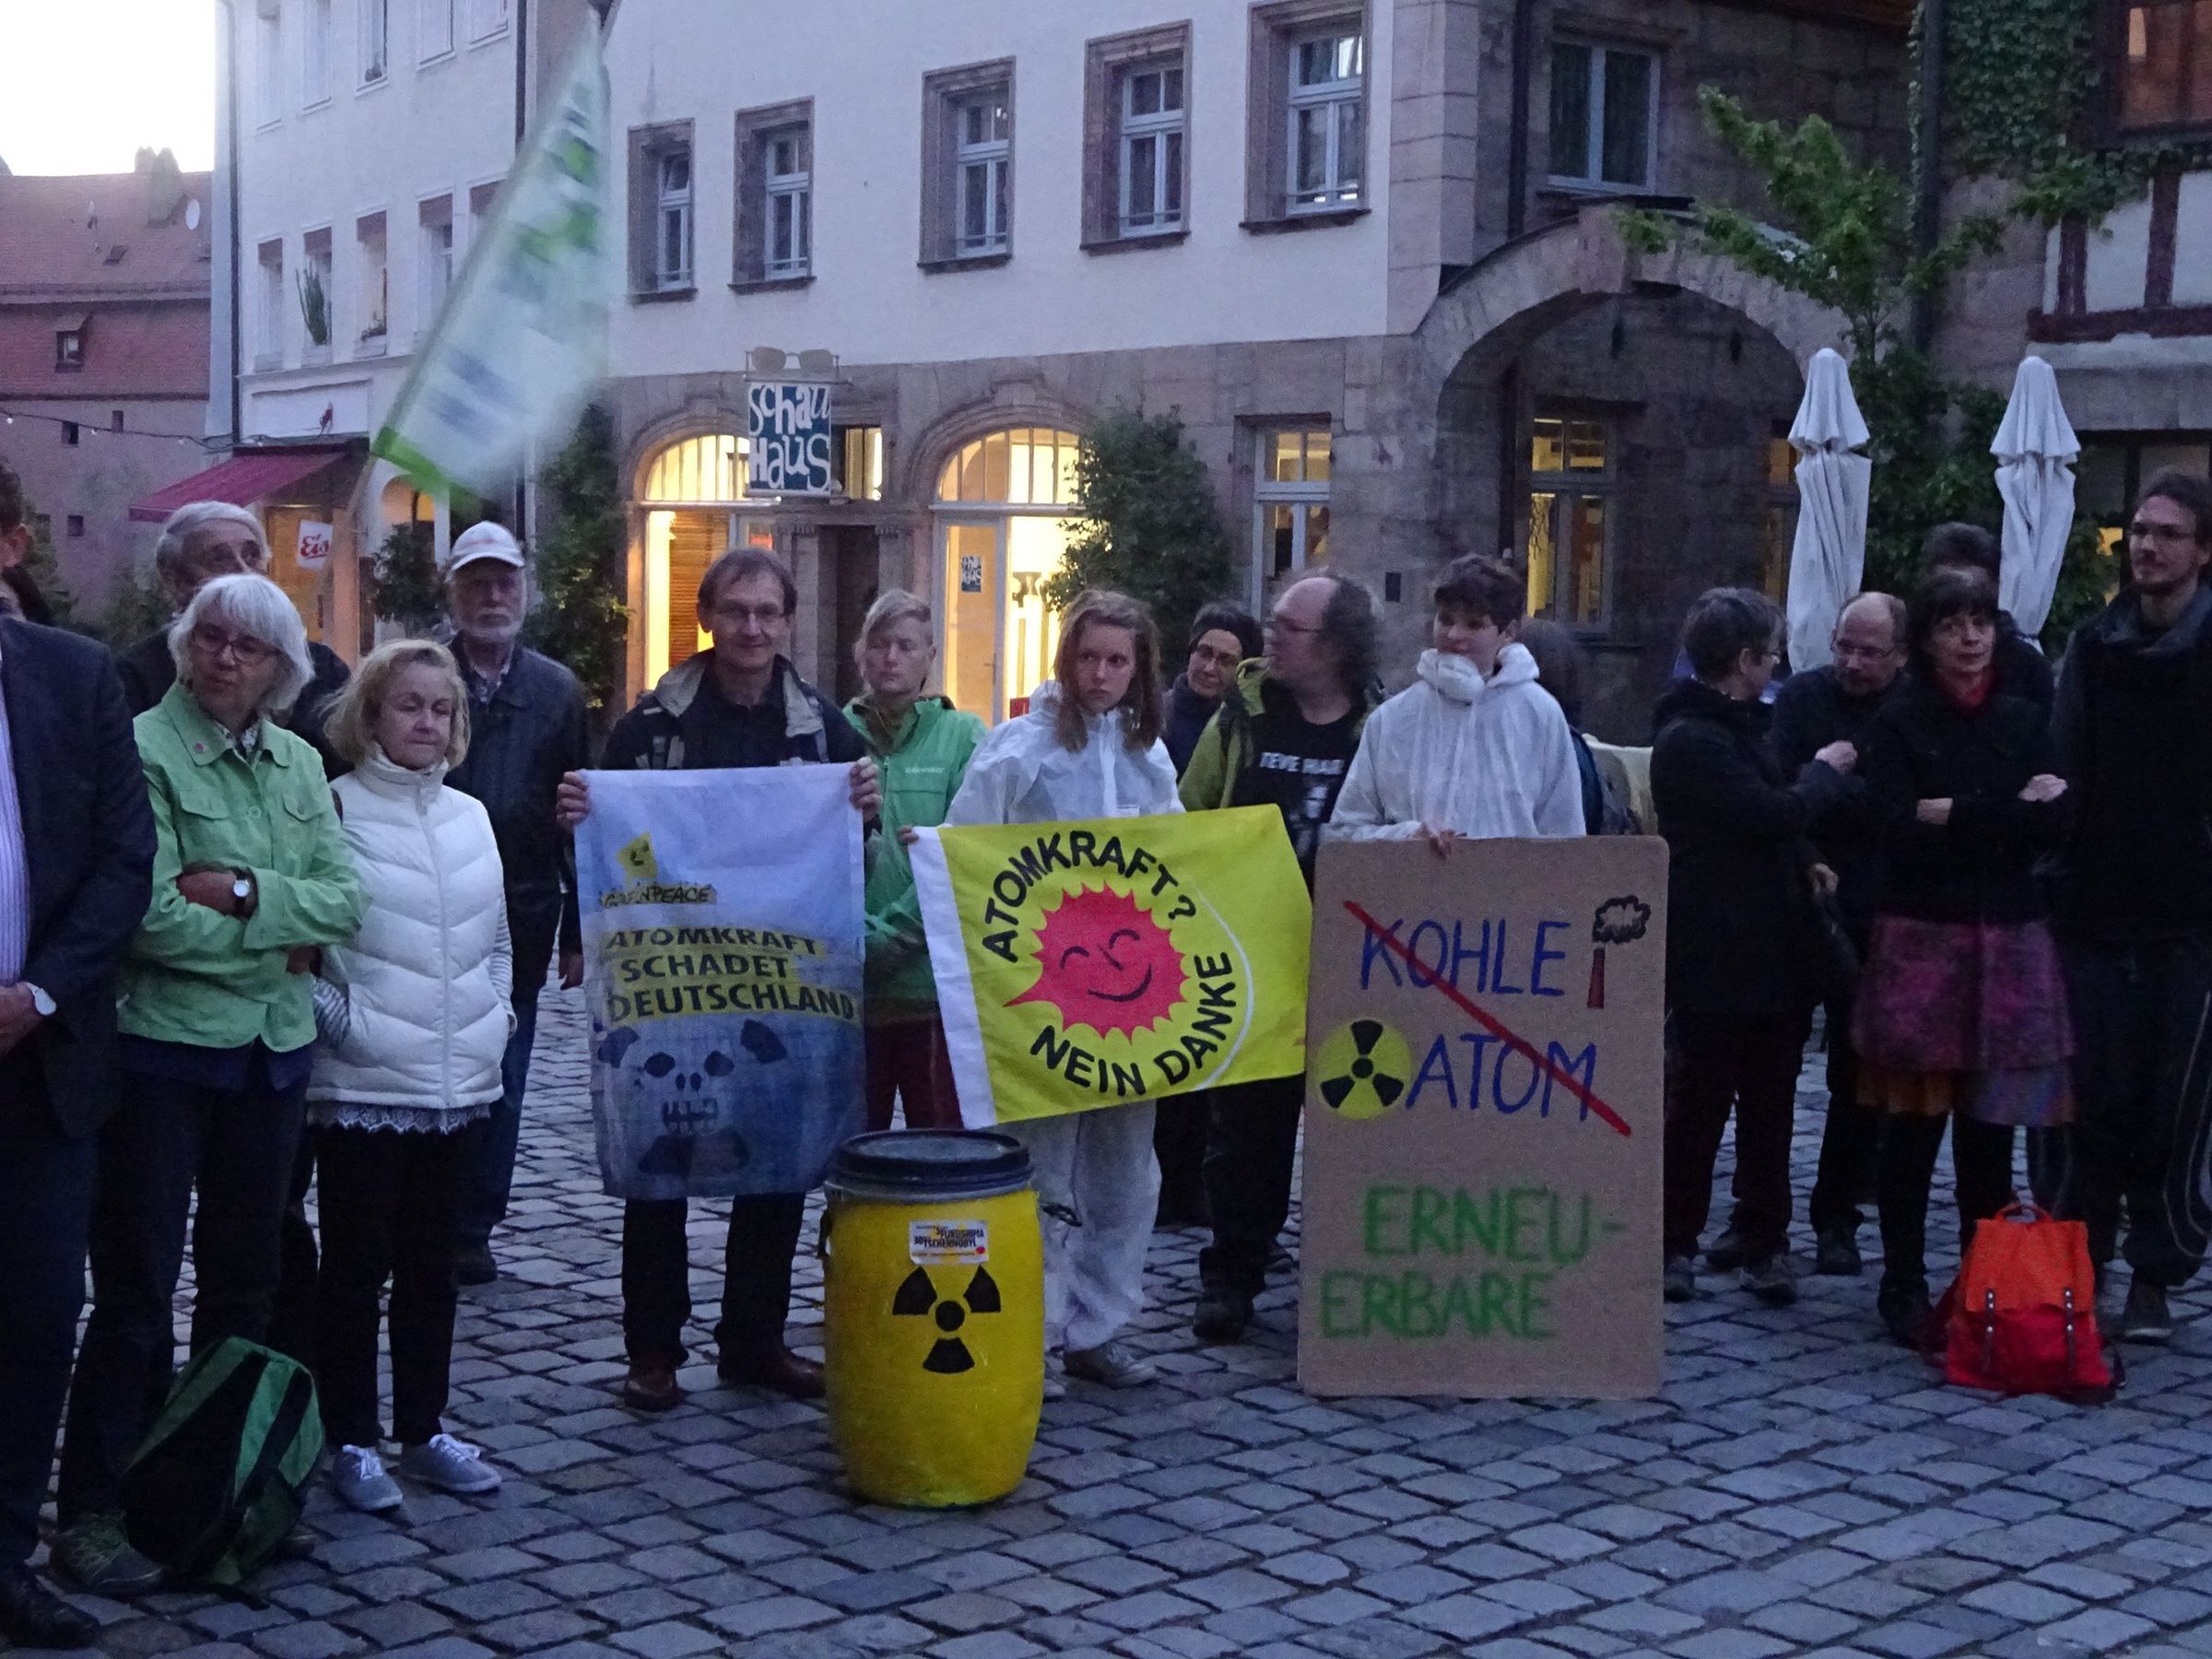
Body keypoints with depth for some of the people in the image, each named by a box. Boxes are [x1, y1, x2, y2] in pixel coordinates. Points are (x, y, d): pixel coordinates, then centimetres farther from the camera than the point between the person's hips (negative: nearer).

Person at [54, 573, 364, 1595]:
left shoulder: (297, 764, 9)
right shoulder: (144, 750, -10)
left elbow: (344, 899, 0)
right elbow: (149, 917, -17)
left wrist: (246, 891, -15)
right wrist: (279, 934, -8)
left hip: (272, 1050, 6)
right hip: (163, 1046, -6)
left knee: (244, 1279, 13)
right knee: (137, 1289, -2)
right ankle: (92, 1509, 6)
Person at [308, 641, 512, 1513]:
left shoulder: (470, 815, 10)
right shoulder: (334, 811, -7)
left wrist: (495, 1016, 8)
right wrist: (339, 1020, -11)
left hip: (458, 1082, 5)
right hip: (362, 1086, -5)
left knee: (431, 1263, 12)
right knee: (358, 1263, 3)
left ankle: (423, 1432, 22)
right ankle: (351, 1441, 13)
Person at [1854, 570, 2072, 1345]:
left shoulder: (2023, 721, 12)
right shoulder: (1899, 723, 2)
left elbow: (2052, 825, 0)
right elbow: (1897, 829, -12)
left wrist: (1954, 813, -11)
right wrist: (2006, 813, -12)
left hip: (2007, 939, 3)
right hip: (1920, 938, -3)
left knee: (1989, 1127, 4)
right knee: (1915, 1122, -1)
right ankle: (1903, 1286, 7)